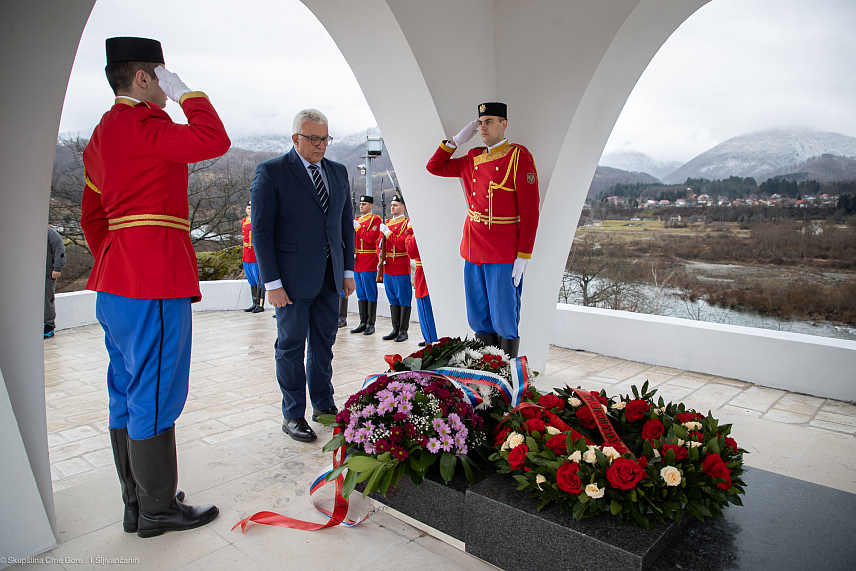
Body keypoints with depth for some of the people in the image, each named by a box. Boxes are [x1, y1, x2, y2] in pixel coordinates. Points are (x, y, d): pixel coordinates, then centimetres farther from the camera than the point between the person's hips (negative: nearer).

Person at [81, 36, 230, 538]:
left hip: (117, 284, 10)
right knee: (155, 397, -1)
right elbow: (214, 140, -18)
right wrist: (187, 92, -3)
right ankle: (158, 510, 13)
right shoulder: (139, 123, -11)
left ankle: (137, 504, 27)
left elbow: (92, 215, 23)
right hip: (155, 288, -10)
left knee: (129, 395, 14)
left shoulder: (101, 134, 20)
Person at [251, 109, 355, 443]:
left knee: (324, 342, 14)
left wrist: (348, 270, 9)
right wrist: (272, 282, -13)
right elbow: (261, 230, -8)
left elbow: (346, 223, 14)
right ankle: (293, 415, 17)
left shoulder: (338, 172, 11)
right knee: (291, 345, 4)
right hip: (293, 276, -5)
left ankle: (323, 404, 29)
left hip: (330, 276, 5)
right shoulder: (271, 172, -5)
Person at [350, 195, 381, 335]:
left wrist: (358, 227, -13)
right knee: (361, 294, 10)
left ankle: (370, 324, 3)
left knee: (370, 294, -2)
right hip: (357, 263, 7)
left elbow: (371, 238, -16)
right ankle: (363, 323, 17)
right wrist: (351, 252, 3)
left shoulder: (375, 219, -4)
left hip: (369, 263, -7)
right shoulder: (357, 219, 17)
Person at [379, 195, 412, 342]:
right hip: (388, 267, 7)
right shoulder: (387, 223, 15)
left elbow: (403, 244, -17)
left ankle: (403, 331, 6)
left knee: (404, 299, 0)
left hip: (401, 268, -7)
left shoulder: (407, 223, -6)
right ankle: (395, 329, 18)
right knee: (393, 299, 11)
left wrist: (388, 233, -17)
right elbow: (380, 242, 21)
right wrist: (381, 256, 6)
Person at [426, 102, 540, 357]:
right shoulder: (473, 158, 12)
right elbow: (434, 167, 22)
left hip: (504, 255, -6)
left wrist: (522, 257, -16)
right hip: (473, 251, 6)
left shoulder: (519, 156, -7)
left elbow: (530, 211, -11)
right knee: (479, 321, 13)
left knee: (505, 322, 2)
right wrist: (457, 139, 11)